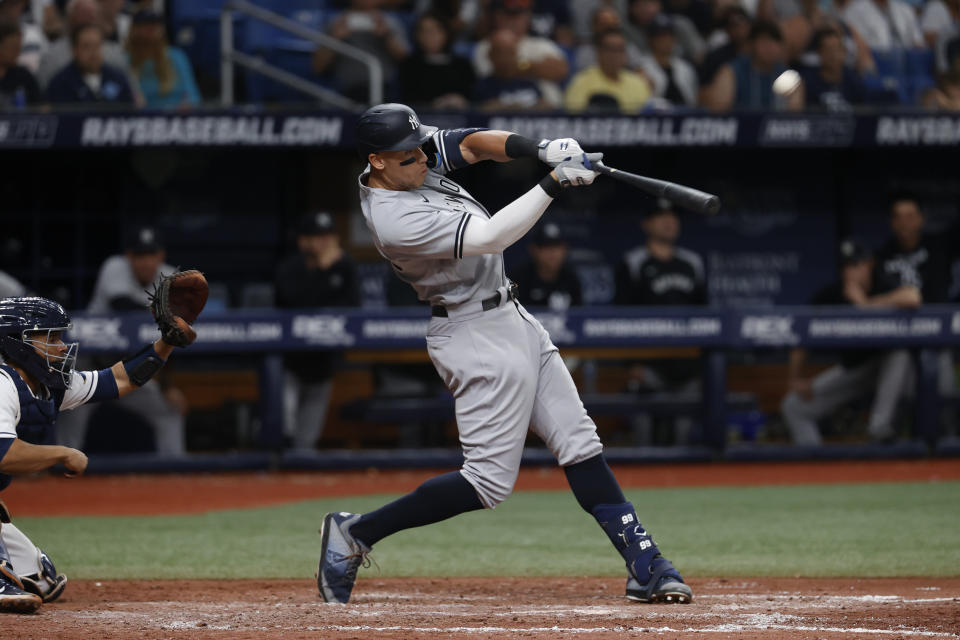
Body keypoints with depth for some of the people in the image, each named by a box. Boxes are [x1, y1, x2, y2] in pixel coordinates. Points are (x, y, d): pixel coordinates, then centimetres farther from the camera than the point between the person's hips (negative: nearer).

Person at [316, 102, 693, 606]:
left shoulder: (411, 159, 0)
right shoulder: (395, 220, -27)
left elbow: (472, 144, 0)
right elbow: (489, 237, -30)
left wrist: (540, 149, -18)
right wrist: (554, 183, -30)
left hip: (511, 319, 10)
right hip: (479, 337, -10)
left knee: (579, 443, 7)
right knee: (489, 480, -8)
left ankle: (644, 565, 8)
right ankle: (355, 534, 1)